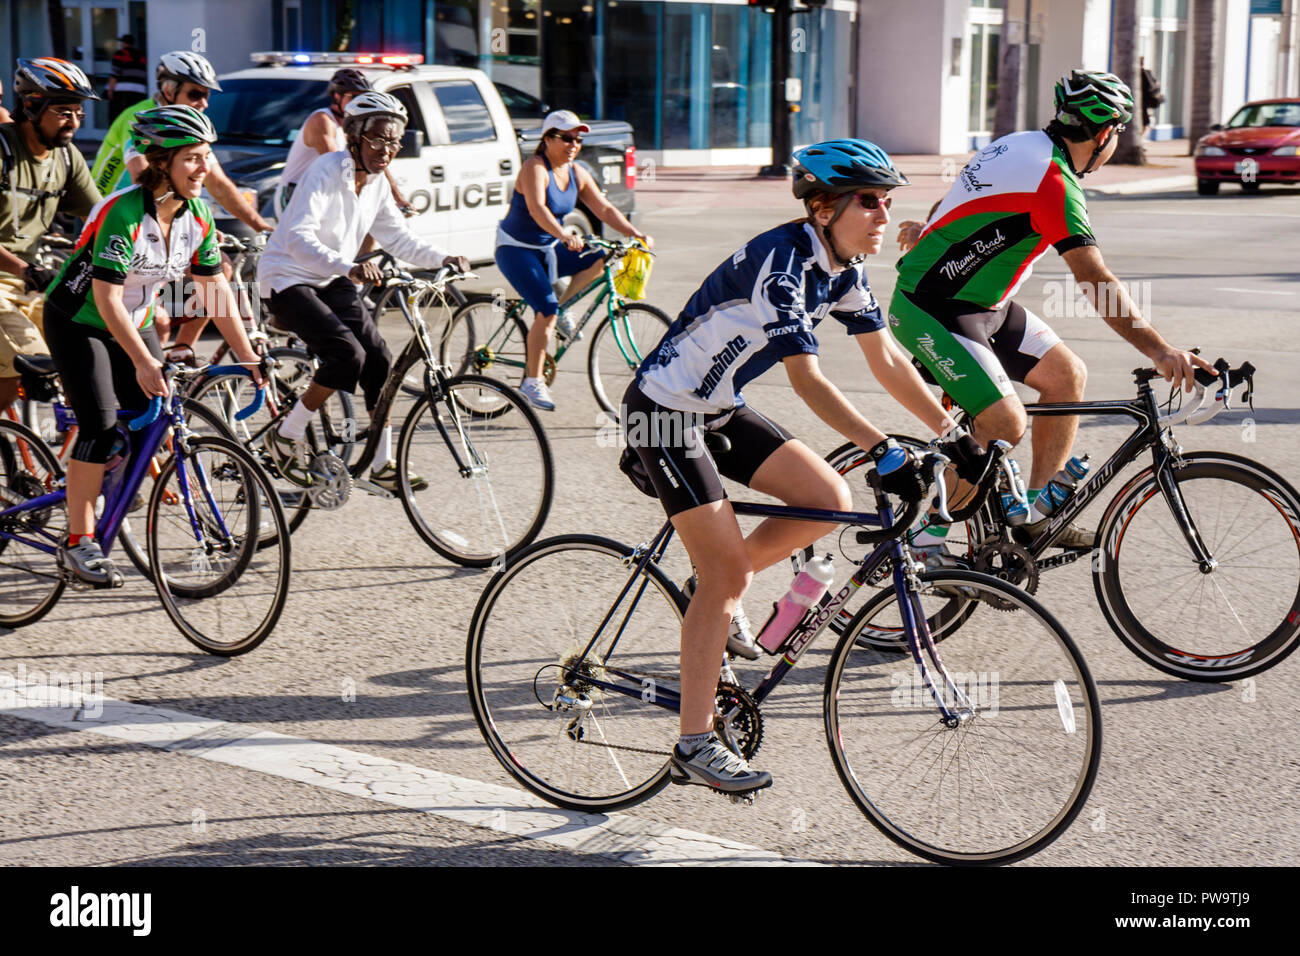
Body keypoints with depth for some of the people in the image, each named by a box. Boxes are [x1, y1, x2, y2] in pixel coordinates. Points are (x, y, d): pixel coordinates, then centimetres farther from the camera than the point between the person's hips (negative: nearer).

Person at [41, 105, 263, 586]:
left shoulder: (197, 216, -8)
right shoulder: (124, 212, -29)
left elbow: (217, 289, -2)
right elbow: (106, 298, -32)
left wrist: (248, 357, -7)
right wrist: (143, 362, -38)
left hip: (132, 323, 7)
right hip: (77, 322, -7)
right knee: (101, 425, -16)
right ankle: (79, 543, -10)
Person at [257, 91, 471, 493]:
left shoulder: (377, 182, 1)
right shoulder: (326, 171, -23)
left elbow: (398, 237, 9)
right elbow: (299, 237, -34)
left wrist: (442, 259, -9)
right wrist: (349, 267, -49)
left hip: (332, 281, 7)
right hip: (288, 279, -7)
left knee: (378, 360, -5)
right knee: (347, 354, -24)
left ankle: (383, 465, 5)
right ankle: (285, 437, -7)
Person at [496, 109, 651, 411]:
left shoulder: (576, 174, 1)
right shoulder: (535, 168, -21)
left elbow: (604, 208, 0)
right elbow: (536, 208, -37)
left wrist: (635, 234, -14)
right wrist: (563, 235, -52)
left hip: (549, 249, 7)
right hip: (516, 249, -7)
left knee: (602, 258, -13)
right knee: (546, 312, -22)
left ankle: (563, 305, 3)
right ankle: (532, 381, -10)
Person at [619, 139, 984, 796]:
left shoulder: (842, 267, 1)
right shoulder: (782, 260, -26)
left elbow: (887, 360, 8)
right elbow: (807, 380, -33)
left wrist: (953, 435, 5)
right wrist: (886, 452, -38)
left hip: (718, 410, 9)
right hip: (663, 410, -9)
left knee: (828, 500, -3)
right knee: (727, 571, -11)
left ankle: (716, 595, 17)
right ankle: (695, 746, -5)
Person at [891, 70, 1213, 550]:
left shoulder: (1021, 145, 6)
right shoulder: (1054, 181, -23)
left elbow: (957, 198, 24)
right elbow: (1097, 282, -31)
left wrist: (928, 232, 41)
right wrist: (1160, 351, -35)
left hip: (982, 303, 10)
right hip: (933, 312, -10)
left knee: (1066, 373, 6)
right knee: (1006, 424, -19)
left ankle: (1037, 511, 13)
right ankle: (922, 534, -4)